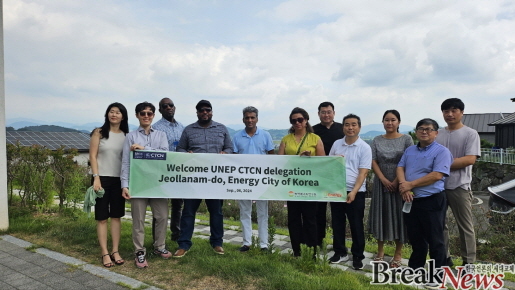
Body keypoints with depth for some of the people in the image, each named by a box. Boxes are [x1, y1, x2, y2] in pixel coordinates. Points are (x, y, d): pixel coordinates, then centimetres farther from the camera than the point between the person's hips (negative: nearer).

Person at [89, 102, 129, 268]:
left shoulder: (126, 136, 7)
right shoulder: (99, 133, 0)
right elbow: (92, 156, -4)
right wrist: (96, 178, -12)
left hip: (119, 180, 3)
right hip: (102, 178, -3)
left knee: (116, 216, 7)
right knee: (102, 217, 1)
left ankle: (115, 251, 15)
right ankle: (105, 253, 8)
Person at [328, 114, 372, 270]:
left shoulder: (364, 147, -6)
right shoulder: (336, 144, 6)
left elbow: (363, 172, -11)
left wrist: (354, 192, -20)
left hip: (355, 192, -4)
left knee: (356, 225, 6)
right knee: (337, 222, 12)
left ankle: (357, 256, 20)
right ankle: (340, 252, 28)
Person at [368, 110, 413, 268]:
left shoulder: (406, 139, 0)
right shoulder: (377, 140, 6)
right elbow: (373, 162, 0)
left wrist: (397, 182, -14)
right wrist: (384, 180, -11)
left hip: (400, 184, -2)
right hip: (381, 183, 2)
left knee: (399, 216, 2)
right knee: (380, 215, 6)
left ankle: (398, 254, 14)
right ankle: (380, 250, 20)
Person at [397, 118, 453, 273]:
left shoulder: (441, 151, -7)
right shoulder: (409, 150, 15)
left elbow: (437, 175, -18)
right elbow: (400, 168, 8)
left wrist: (410, 184, -15)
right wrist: (403, 185, -13)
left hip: (431, 202, -6)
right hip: (410, 201, 6)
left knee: (435, 241, 3)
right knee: (415, 238, 18)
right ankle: (414, 268, 32)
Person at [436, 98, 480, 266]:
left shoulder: (470, 134, -4)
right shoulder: (437, 134, 10)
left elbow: (470, 159, -15)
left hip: (459, 186, -4)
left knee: (465, 226, 6)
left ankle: (469, 262, 19)